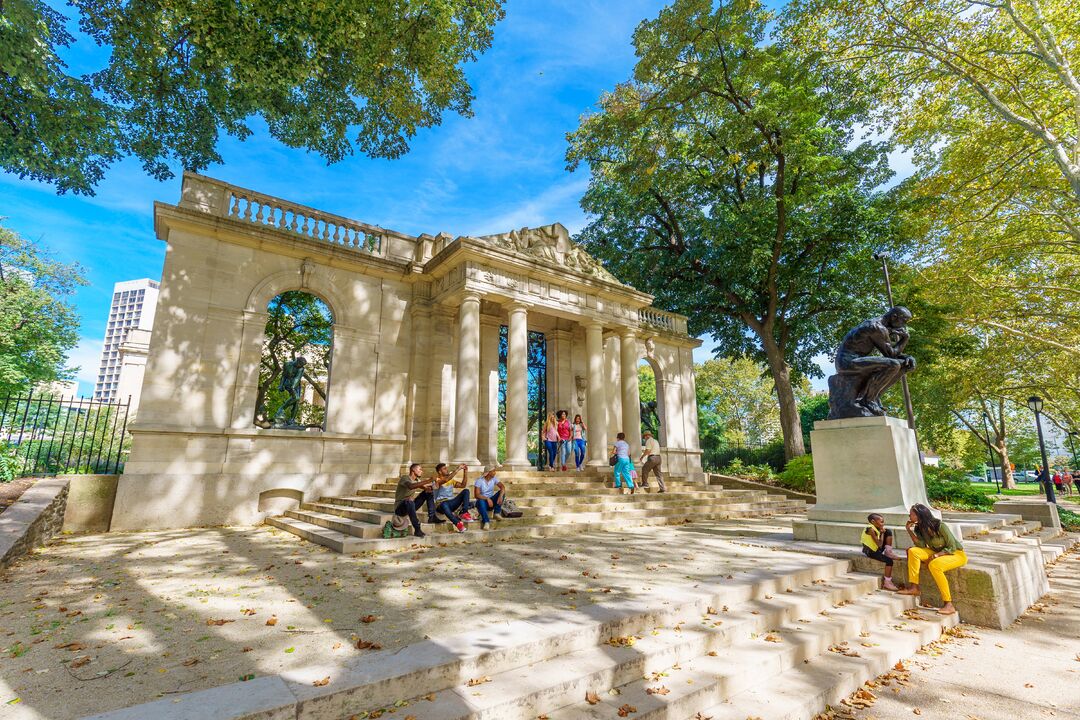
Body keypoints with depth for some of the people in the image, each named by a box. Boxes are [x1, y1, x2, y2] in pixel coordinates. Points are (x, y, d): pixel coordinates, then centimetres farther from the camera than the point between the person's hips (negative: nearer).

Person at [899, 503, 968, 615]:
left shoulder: (940, 526, -21)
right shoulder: (920, 527, -1)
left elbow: (952, 548, -18)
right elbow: (921, 546, -9)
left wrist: (935, 555, -27)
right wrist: (909, 530, -15)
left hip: (957, 554, -7)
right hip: (938, 553, 7)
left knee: (934, 565, -36)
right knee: (913, 551, -17)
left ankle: (949, 605, -29)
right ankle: (913, 587, -17)